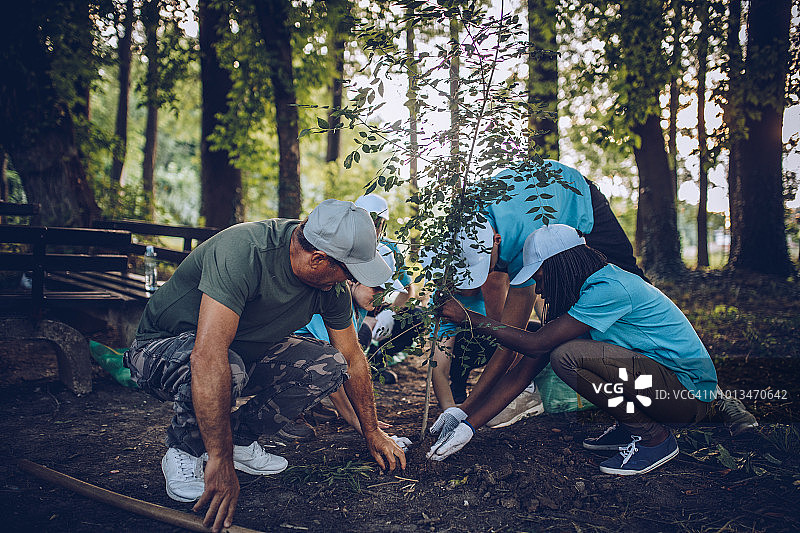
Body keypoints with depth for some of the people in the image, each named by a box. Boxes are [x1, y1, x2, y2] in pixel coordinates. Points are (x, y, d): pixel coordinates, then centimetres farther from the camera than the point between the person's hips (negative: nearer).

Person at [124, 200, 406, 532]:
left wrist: (373, 433, 9)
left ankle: (240, 438, 1)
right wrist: (221, 462, -43)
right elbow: (208, 354, -43)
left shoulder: (332, 284, -12)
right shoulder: (243, 250, -36)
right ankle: (183, 450, -8)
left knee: (329, 367, -14)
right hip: (164, 348, -6)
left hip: (243, 349, 6)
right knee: (226, 369, -39)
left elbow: (352, 358, 2)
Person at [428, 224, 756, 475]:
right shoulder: (583, 291, 6)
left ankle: (654, 438, -8)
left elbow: (535, 344, -25)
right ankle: (631, 426, 12)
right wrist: (470, 423, -2)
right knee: (558, 349, 7)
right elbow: (527, 369, 2)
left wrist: (470, 319, -14)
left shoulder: (609, 288, -22)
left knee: (567, 356, -26)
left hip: (691, 393, -9)